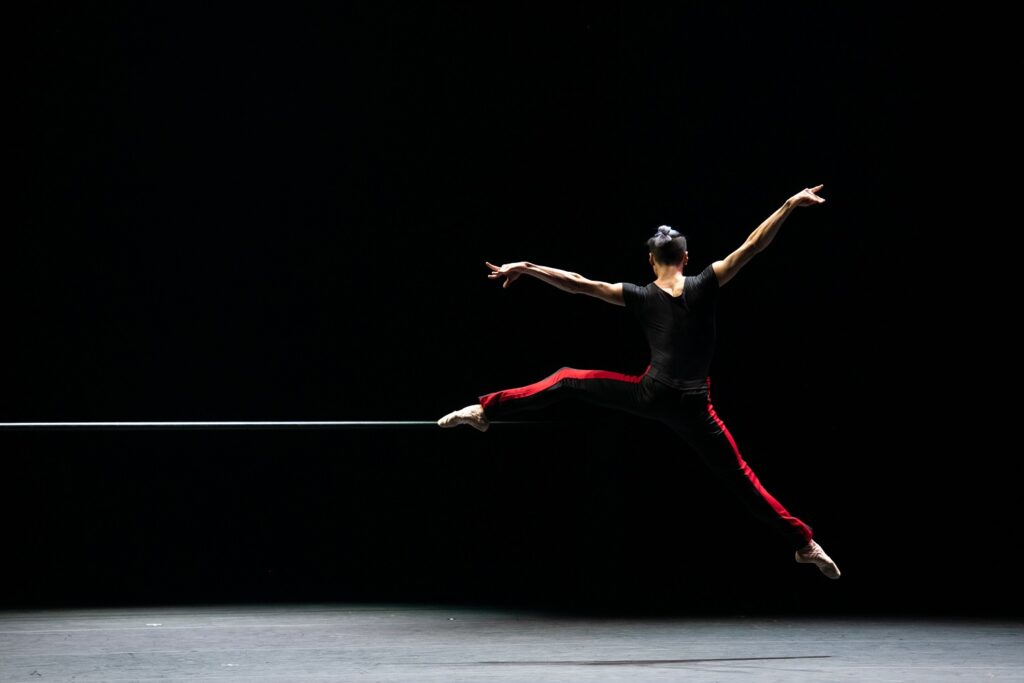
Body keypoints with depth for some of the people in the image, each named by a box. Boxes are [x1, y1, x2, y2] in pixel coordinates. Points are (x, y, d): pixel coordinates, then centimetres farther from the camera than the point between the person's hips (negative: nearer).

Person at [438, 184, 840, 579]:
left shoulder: (640, 297, -2)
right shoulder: (704, 286, -6)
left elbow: (577, 283, -2)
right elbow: (752, 246, -9)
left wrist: (525, 268, 4)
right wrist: (791, 204, -6)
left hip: (651, 396, 0)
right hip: (692, 409, 0)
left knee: (568, 382, 17)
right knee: (740, 478, 8)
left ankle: (485, 410, 15)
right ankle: (804, 543, 6)